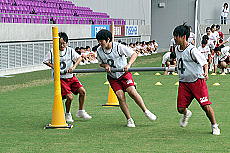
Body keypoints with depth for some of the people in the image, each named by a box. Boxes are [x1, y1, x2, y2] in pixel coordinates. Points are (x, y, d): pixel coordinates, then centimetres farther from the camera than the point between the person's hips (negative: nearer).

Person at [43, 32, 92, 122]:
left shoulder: (70, 51, -2)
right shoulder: (52, 53, -6)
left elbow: (79, 58, -7)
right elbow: (45, 61, 5)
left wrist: (73, 67, -21)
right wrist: (54, 67, -8)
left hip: (71, 77, 3)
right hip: (60, 78, -3)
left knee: (82, 91, -10)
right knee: (69, 97, -16)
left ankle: (81, 112, 10)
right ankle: (67, 114, 11)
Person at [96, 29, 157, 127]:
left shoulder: (119, 47, -18)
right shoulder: (99, 51, -7)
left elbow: (134, 54, -14)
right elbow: (101, 63, 10)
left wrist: (128, 64, -29)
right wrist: (105, 66, -14)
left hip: (124, 74, -3)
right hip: (112, 77, 3)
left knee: (132, 92, -20)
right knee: (120, 97, -11)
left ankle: (146, 111, -3)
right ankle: (129, 120, -2)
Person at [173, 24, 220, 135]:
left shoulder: (192, 50, -16)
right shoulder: (177, 49, 6)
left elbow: (204, 63, -14)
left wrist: (206, 73, -31)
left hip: (197, 81, -6)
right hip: (183, 82, 6)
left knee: (206, 106, -12)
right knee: (180, 108, -1)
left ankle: (214, 126, 9)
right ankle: (186, 114, 36)